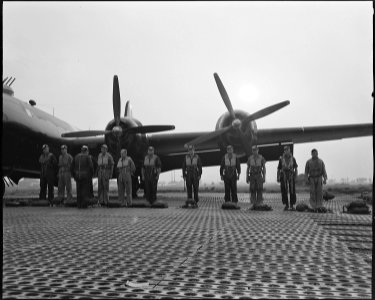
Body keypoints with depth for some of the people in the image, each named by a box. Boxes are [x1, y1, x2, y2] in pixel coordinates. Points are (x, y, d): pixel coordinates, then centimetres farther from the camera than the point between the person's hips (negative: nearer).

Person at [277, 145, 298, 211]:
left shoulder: (292, 158, 9)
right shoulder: (281, 158, 8)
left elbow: (295, 167, 6)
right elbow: (278, 169, 9)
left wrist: (296, 174, -9)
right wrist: (278, 178, 3)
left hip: (291, 176, 0)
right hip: (283, 176, 0)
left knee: (292, 191, -4)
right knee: (284, 191, -1)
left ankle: (292, 205, 2)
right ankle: (286, 205, 8)